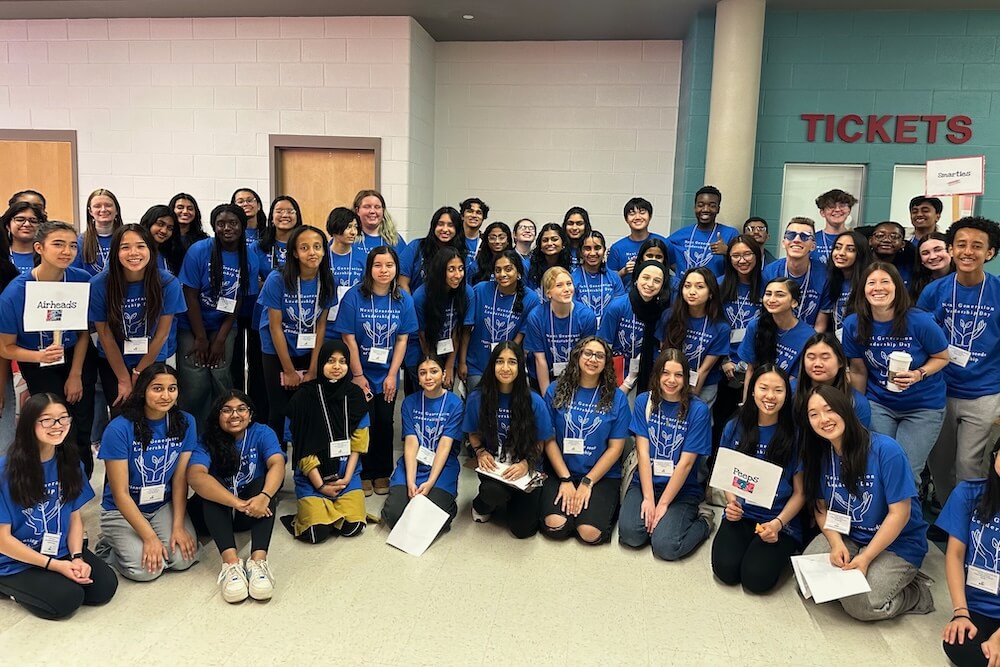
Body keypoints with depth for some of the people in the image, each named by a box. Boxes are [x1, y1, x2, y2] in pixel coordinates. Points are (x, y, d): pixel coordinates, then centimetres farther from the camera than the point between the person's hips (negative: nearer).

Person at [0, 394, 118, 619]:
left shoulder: (70, 462, -2)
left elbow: (75, 517, 4)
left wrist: (77, 557, -13)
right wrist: (54, 565, -19)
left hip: (60, 551, 5)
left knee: (105, 585, -13)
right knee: (67, 598, -23)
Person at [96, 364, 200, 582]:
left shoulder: (185, 423, -8)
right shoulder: (119, 429, -19)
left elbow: (180, 480, -5)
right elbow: (120, 494, -17)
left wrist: (178, 526, -13)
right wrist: (150, 537, -19)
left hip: (165, 505, 3)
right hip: (122, 510, -3)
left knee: (183, 558, -18)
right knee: (144, 568, -21)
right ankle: (109, 547, 10)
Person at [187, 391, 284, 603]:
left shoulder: (262, 434, -9)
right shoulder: (208, 442, -13)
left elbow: (277, 464, -27)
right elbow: (195, 476, -32)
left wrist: (264, 497, -49)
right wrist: (237, 503, -46)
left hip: (254, 512, 0)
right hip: (215, 512, 0)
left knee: (264, 483, -28)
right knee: (211, 484, -29)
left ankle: (258, 560, -44)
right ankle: (231, 562, -45)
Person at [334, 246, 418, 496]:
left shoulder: (403, 300, -4)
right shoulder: (354, 296, -12)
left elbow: (402, 339, -2)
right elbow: (349, 339, -11)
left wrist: (392, 375, -6)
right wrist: (358, 375, -11)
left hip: (387, 375, 2)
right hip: (360, 374, -2)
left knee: (385, 423, 9)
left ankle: (382, 472, 25)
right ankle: (363, 473, 21)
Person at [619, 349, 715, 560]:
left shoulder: (698, 410, -8)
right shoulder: (644, 401, 0)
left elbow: (686, 463, -11)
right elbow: (643, 452, -5)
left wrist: (663, 504, -13)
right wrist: (648, 498, -13)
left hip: (682, 489, -2)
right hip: (646, 482, 2)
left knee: (665, 546, -21)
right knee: (630, 534, -23)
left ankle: (704, 521, 6)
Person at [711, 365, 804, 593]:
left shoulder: (795, 435, -7)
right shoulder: (734, 428, 1)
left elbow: (800, 492, -2)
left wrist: (778, 523, -16)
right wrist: (731, 502, -8)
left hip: (782, 521, -2)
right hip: (740, 515, 2)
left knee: (756, 578, -21)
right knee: (726, 570, -21)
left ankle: (782, 552, 12)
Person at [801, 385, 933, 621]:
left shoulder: (886, 449, -23)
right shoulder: (819, 455, -6)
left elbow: (900, 513, -19)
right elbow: (821, 507, 1)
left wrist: (865, 558, -20)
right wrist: (836, 543, -18)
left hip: (896, 543, -4)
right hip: (845, 536, 5)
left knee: (860, 604, -21)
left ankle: (918, 594, 7)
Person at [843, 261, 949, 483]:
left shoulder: (920, 321, -18)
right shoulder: (853, 324, -10)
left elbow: (942, 357, -2)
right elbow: (858, 371, 1)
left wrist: (919, 375, -21)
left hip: (924, 406, -2)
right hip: (879, 404, 2)